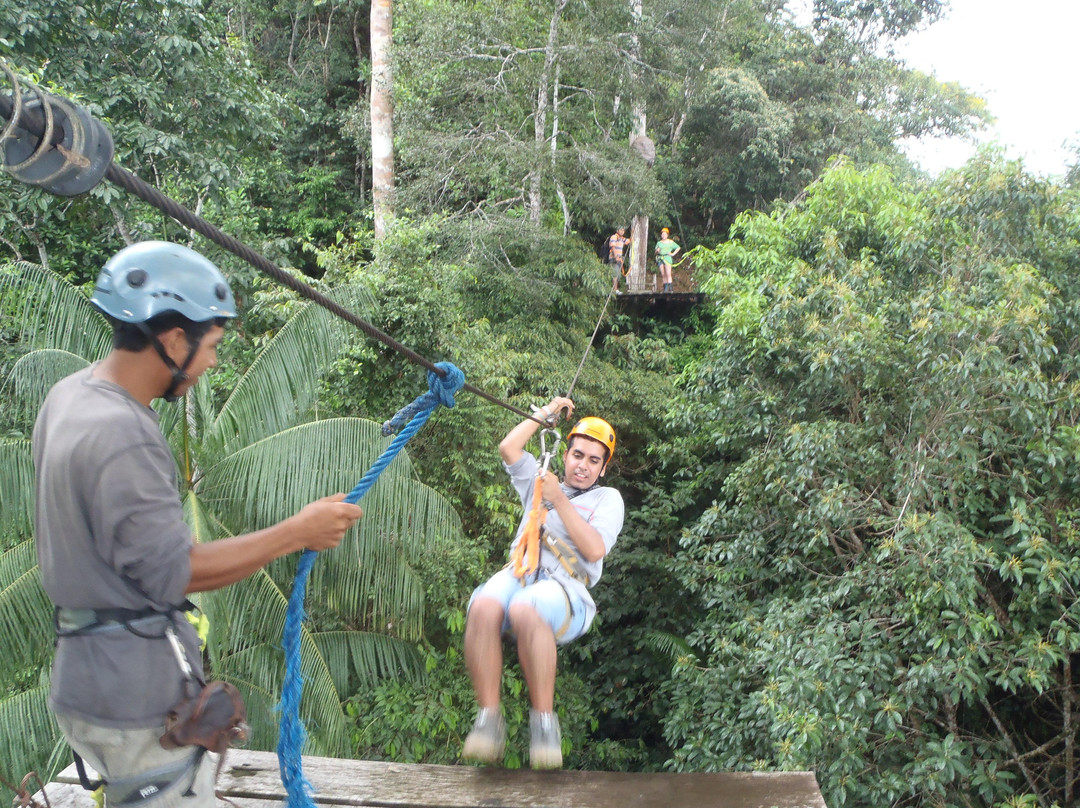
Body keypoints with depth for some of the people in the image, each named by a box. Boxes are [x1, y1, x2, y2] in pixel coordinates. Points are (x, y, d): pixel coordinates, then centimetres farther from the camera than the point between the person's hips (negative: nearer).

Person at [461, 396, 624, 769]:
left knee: (524, 610, -41)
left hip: (565, 587, -3)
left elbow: (594, 550, 1)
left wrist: (560, 501, -2)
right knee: (483, 607, -36)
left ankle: (544, 720, -29)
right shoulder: (540, 480, 32)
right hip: (519, 571, 3)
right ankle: (489, 718, -29)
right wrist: (546, 413, 24)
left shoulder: (607, 498, 20)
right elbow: (508, 448, 16)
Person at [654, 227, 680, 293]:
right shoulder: (659, 243, 17)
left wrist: (673, 254, 1)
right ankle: (665, 287, 4)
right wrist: (657, 251, -5)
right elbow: (656, 252, 18)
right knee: (663, 274, 0)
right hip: (660, 258, 4)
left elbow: (678, 248, 10)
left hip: (667, 258, -4)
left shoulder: (671, 242, 8)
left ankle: (669, 287, -20)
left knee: (668, 274, -15)